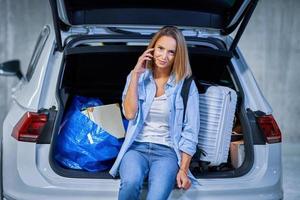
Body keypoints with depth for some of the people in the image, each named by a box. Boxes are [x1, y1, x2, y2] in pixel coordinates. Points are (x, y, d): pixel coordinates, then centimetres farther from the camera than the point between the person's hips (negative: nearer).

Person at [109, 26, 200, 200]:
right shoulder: (138, 77, 6)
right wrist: (135, 75, -9)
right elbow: (130, 114, -8)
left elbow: (190, 131, 0)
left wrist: (183, 170, -8)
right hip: (137, 147, 1)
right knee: (131, 182, -33)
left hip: (167, 151, -1)